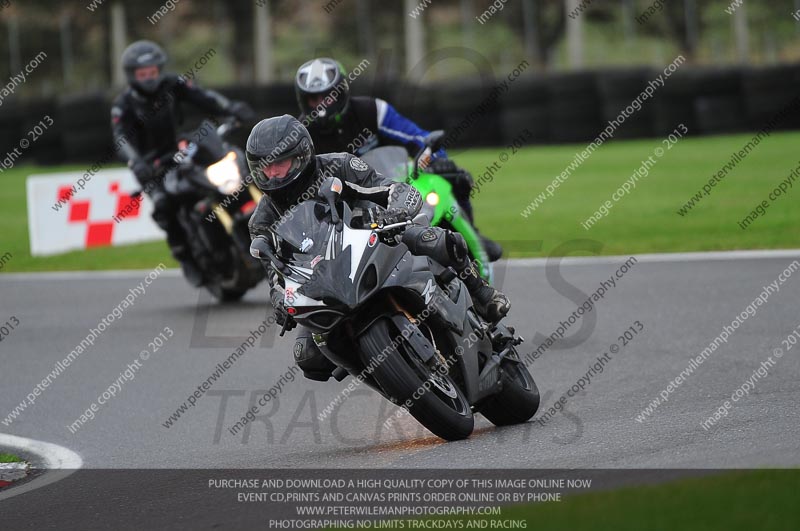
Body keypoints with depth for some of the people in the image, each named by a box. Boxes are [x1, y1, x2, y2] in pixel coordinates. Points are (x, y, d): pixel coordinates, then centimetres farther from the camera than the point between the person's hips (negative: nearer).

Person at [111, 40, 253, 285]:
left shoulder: (172, 85, -3)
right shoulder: (124, 105, -11)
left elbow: (202, 96, -15)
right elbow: (122, 139, -24)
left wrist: (230, 108, -35)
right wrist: (136, 163, -45)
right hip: (153, 166, -4)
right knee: (163, 204, -29)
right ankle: (185, 256, -17)